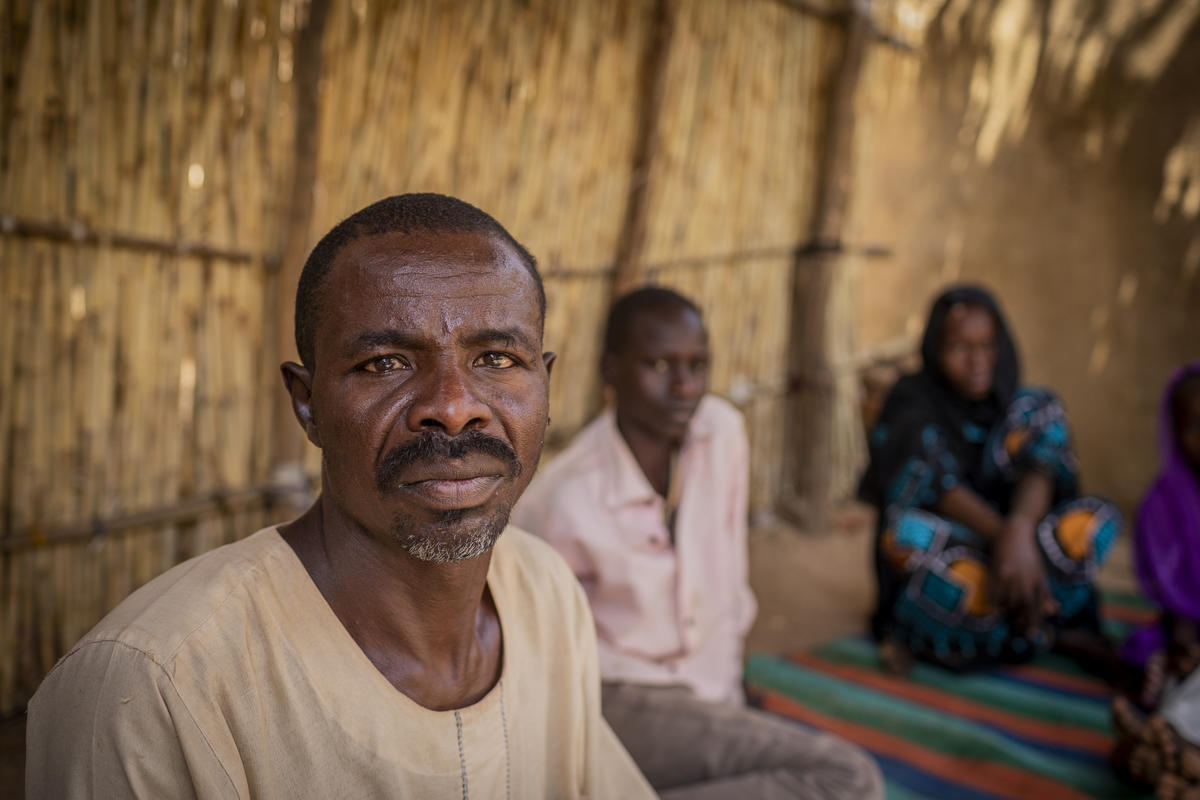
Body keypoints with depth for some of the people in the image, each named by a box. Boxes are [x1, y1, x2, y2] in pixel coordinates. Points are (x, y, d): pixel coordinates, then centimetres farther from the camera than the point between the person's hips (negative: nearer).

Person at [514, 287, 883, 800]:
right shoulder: (562, 500, -24)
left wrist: (728, 677, 12)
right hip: (619, 700, -7)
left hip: (708, 686, 7)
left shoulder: (723, 430, -7)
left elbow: (729, 564, 6)